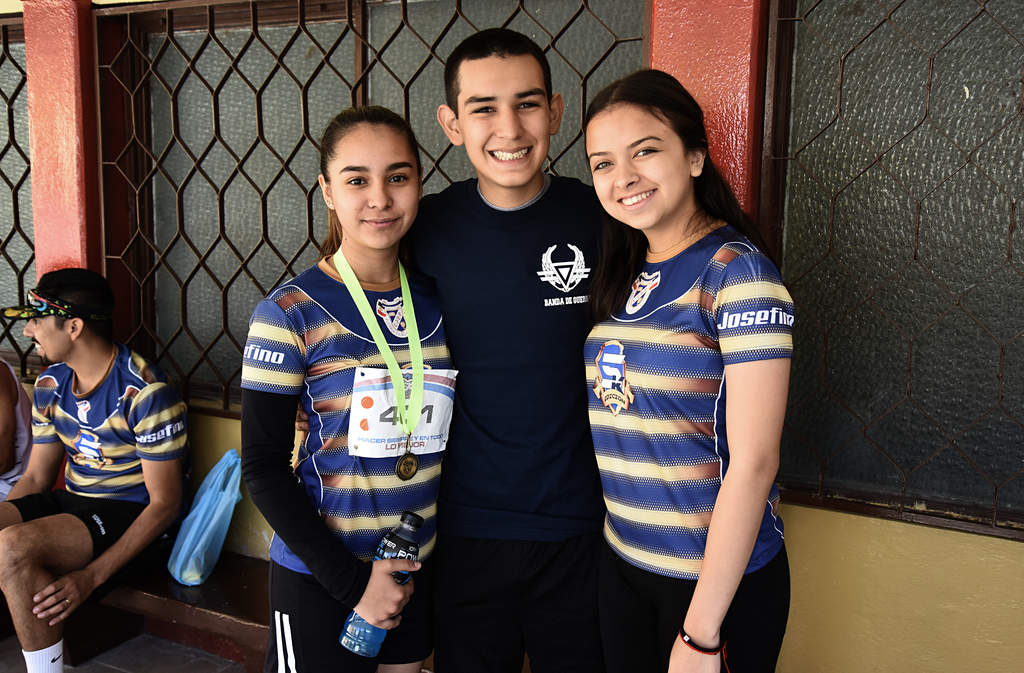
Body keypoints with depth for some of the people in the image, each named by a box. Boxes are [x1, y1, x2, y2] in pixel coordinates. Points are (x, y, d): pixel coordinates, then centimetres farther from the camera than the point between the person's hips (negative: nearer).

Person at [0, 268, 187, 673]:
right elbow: (35, 478, 13)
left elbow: (165, 503, -18)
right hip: (70, 502, 7)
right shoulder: (50, 385, 6)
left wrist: (91, 577, -25)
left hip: (130, 513, -7)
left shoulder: (145, 392, -19)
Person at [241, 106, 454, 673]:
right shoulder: (292, 314, -14)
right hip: (319, 574, -4)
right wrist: (350, 580, -15)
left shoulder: (436, 303, 0)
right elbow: (263, 467, -13)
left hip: (419, 568, 5)